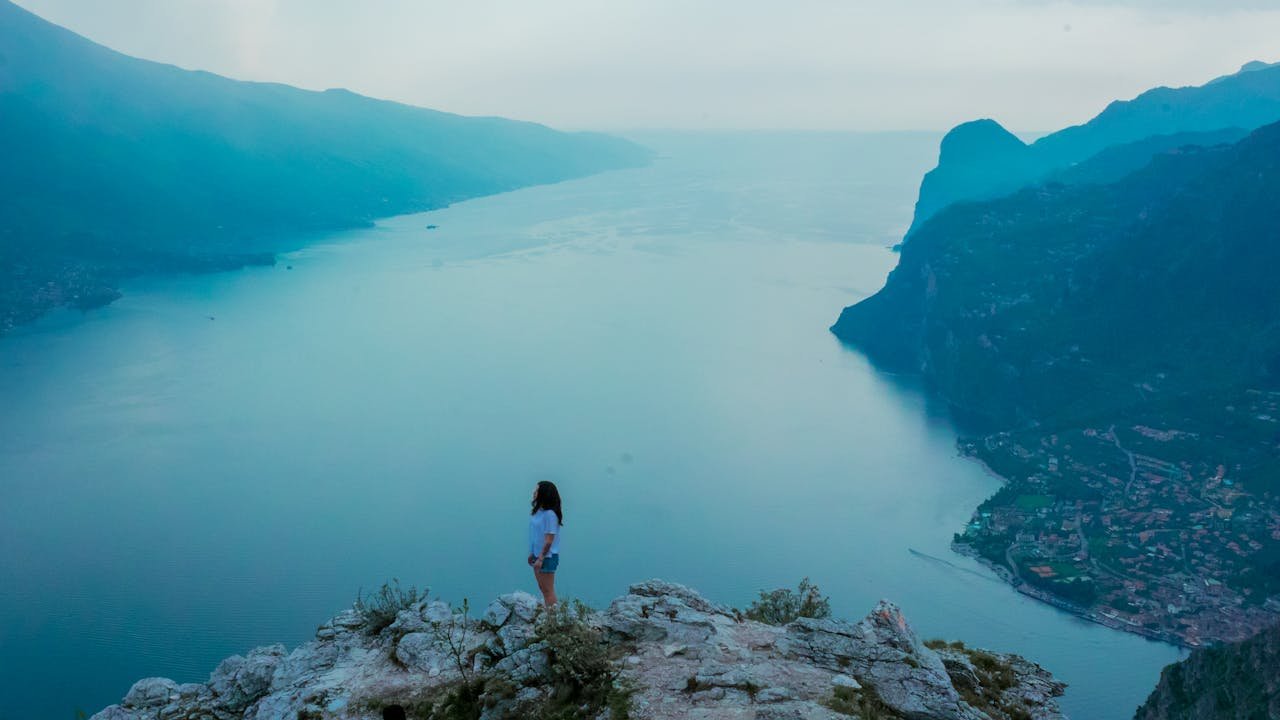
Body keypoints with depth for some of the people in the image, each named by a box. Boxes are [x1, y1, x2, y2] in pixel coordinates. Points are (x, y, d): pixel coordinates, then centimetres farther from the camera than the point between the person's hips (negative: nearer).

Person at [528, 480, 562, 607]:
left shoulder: (550, 514, -20)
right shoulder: (538, 511, 6)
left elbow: (549, 540, -21)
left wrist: (541, 558, -20)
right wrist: (532, 554, 15)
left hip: (547, 557, -9)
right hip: (538, 555, 9)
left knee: (548, 590, -3)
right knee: (543, 588, 16)